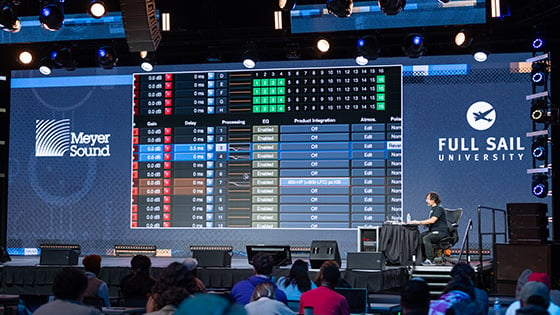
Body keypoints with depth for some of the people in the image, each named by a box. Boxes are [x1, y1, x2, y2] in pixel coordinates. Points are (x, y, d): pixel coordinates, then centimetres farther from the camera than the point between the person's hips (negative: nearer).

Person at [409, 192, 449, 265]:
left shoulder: (439, 208, -10)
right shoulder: (432, 209, 20)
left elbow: (432, 220, -23)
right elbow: (429, 223, 17)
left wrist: (419, 222, -21)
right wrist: (418, 223, 2)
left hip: (441, 232, -9)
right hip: (433, 231, 9)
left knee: (426, 238, -32)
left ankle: (430, 260, -29)